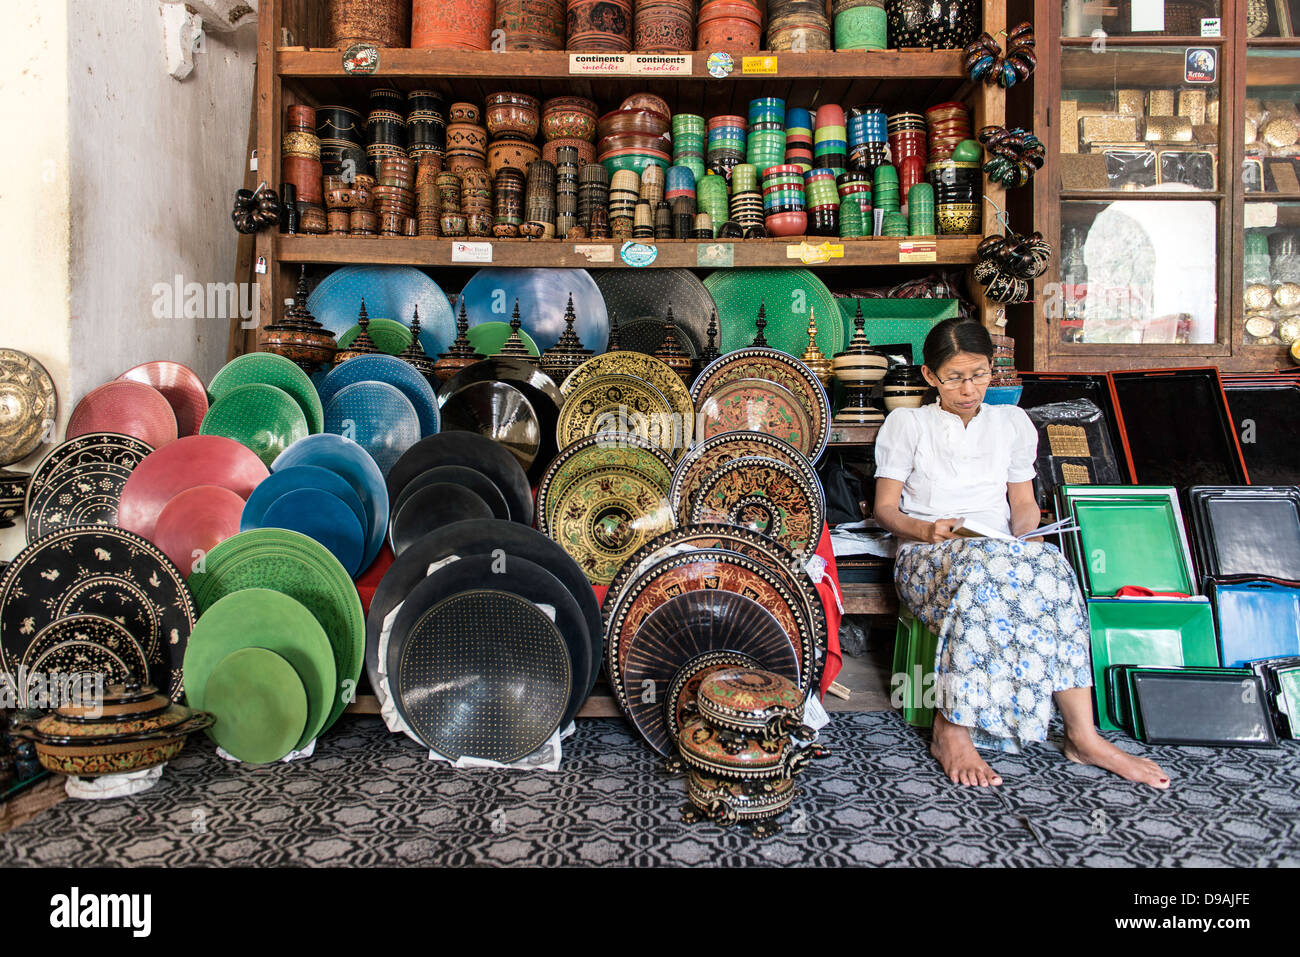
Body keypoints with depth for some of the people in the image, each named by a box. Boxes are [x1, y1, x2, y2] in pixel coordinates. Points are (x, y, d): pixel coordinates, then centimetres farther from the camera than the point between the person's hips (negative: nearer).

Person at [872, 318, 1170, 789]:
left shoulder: (1012, 422, 20)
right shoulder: (906, 423, 9)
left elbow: (1023, 503, 19)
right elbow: (885, 508, 4)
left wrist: (1027, 536, -5)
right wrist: (928, 530, -16)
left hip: (1003, 551, 3)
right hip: (927, 556, -3)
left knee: (1048, 561, -34)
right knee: (980, 565, -40)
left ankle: (1083, 735, -34)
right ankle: (950, 731, -34)